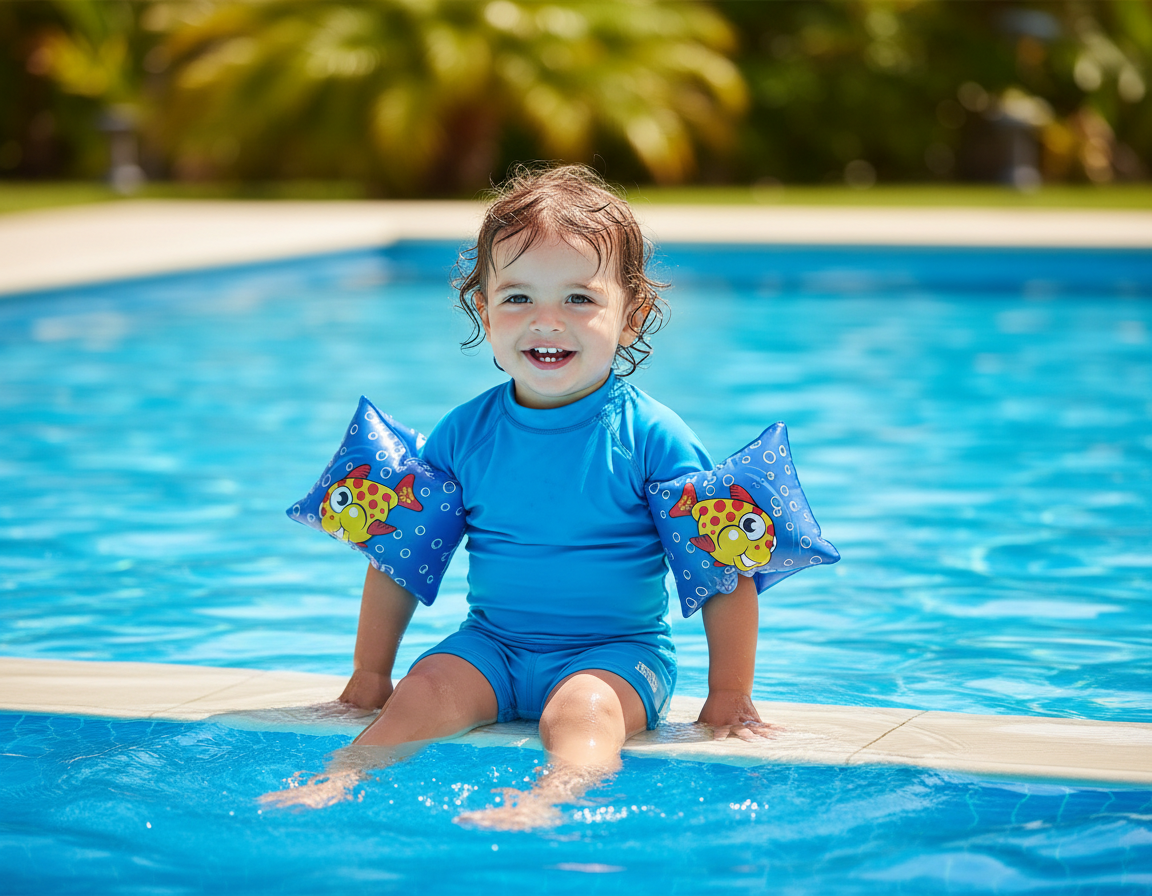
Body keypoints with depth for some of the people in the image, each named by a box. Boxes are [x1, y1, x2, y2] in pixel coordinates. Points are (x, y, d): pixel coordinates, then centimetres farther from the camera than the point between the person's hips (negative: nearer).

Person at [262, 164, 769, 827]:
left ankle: (549, 802, -54)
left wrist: (729, 695, -8)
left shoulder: (650, 437, -8)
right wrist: (371, 672, 13)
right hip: (494, 643, 4)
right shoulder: (465, 434, 2)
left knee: (582, 710, -33)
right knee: (425, 692, -22)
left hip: (617, 649, -4)